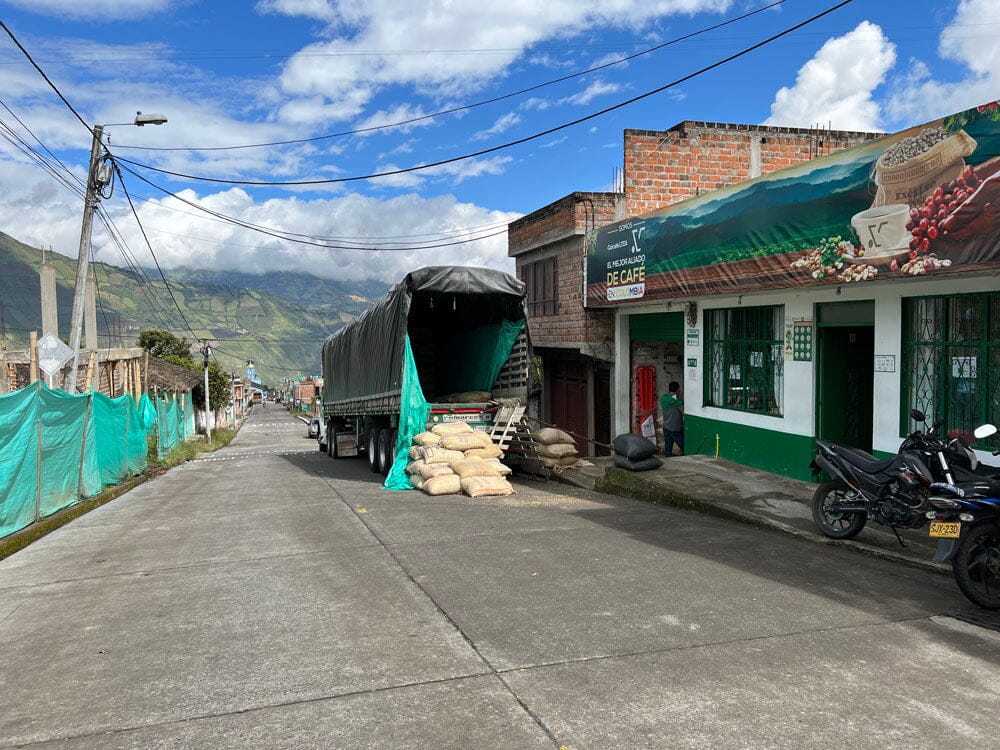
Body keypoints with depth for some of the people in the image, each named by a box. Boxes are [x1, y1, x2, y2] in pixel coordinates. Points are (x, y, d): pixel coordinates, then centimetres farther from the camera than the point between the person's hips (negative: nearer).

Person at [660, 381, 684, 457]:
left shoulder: (663, 398, -1)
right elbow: (684, 413, -16)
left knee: (668, 448, 10)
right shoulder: (679, 401, -18)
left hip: (666, 427, 6)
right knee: (684, 448, 8)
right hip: (676, 429, -6)